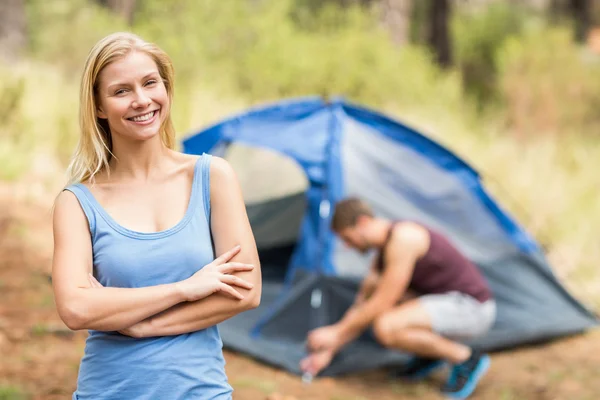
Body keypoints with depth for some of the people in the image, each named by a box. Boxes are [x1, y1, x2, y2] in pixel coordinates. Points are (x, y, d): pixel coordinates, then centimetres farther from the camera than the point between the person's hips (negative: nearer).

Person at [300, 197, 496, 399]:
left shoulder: (402, 237, -21)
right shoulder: (384, 251, 10)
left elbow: (382, 305, -20)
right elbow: (362, 306, 15)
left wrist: (336, 333, -11)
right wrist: (328, 351, 13)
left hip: (471, 309, -10)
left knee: (386, 328, -30)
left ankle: (466, 358, -9)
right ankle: (432, 353, 11)